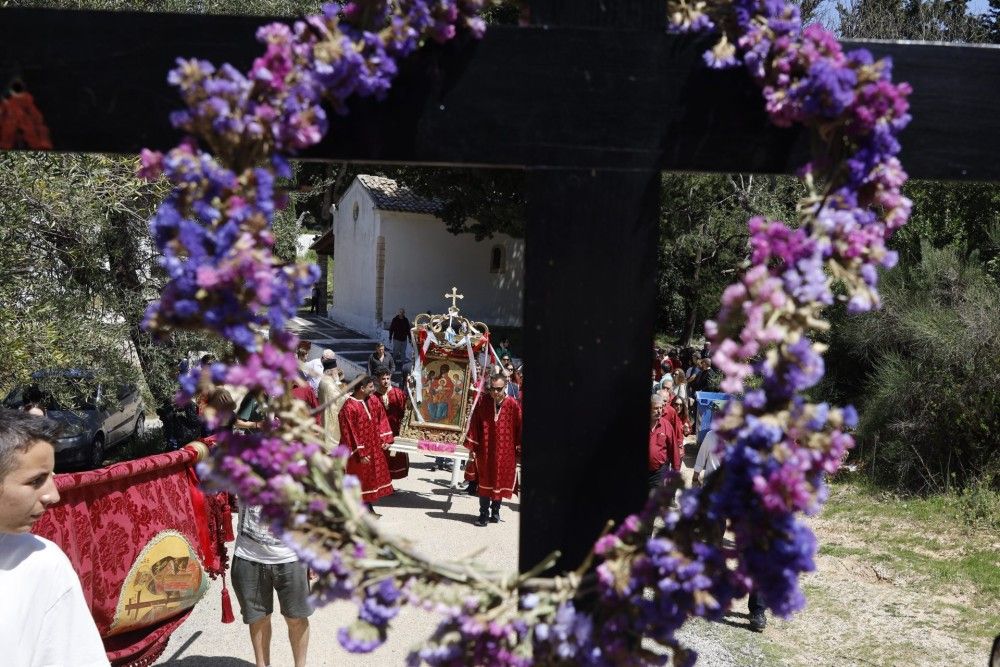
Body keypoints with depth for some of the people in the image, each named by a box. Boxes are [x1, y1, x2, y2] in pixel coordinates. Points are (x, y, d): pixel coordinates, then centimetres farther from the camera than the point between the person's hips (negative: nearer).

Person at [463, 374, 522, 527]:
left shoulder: (513, 405, -8)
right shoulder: (482, 402, -4)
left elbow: (519, 428, -4)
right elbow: (474, 425, 2)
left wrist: (519, 451, -3)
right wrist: (472, 447, 1)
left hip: (505, 452, 0)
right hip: (485, 451, 0)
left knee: (500, 482, 12)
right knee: (485, 482, 3)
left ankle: (495, 511, 28)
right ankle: (484, 514, 10)